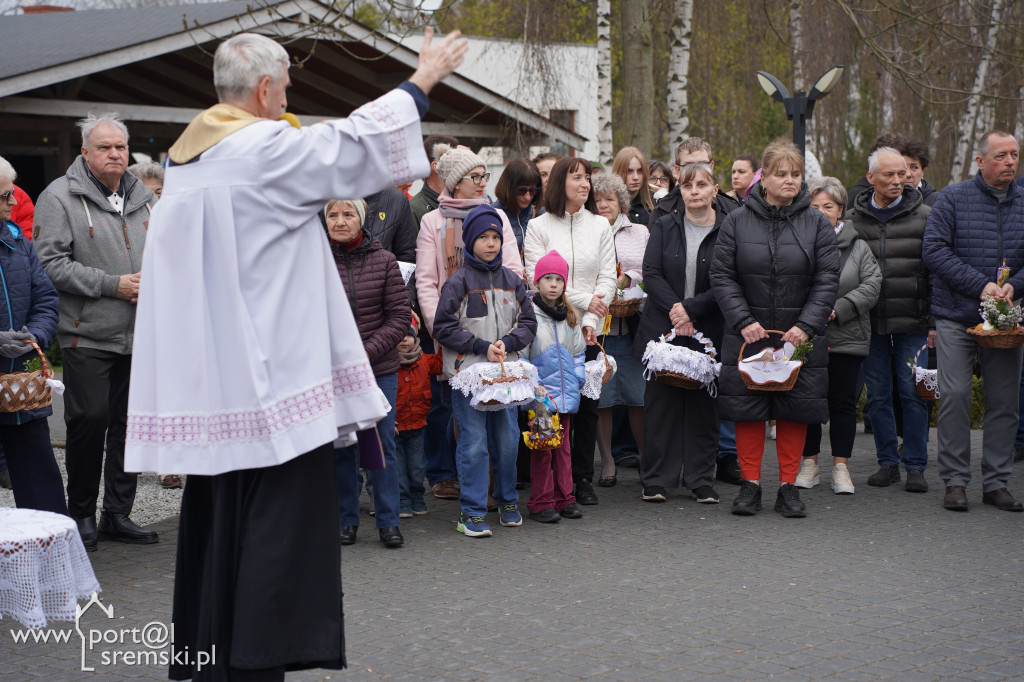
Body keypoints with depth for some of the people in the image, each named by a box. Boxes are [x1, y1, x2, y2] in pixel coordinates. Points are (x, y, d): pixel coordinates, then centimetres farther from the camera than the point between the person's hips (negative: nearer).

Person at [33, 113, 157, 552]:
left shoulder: (144, 198, 15)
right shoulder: (60, 198, -4)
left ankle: (118, 515, 17)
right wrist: (112, 285, -14)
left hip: (140, 334, 5)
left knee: (131, 423, 7)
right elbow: (50, 264, -12)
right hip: (87, 334, -5)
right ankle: (82, 514, 10)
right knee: (90, 419, -6)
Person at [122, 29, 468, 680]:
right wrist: (422, 82, 2)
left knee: (218, 519, 14)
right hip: (269, 377, -8)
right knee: (278, 520, -2)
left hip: (206, 382, 8)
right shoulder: (267, 148, -13)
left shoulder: (189, 156, 12)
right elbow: (350, 145, -10)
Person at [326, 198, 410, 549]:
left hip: (380, 369, 0)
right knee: (340, 446, 7)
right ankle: (346, 519, 19)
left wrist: (368, 352, -10)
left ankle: (388, 522, 12)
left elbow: (400, 316, 0)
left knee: (382, 444, 4)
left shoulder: (384, 261, 0)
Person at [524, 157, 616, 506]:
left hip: (589, 330, 3)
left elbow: (607, 279, 6)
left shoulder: (600, 226, 11)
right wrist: (584, 300, -8)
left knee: (588, 404, 2)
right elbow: (538, 280, -5)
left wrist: (590, 321, -6)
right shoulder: (539, 227, 2)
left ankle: (584, 478, 10)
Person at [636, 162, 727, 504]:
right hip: (663, 331, 1)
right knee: (661, 403, 1)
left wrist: (690, 309, -14)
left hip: (708, 333, -1)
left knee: (704, 405, 3)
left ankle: (702, 481, 13)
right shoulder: (664, 227, 8)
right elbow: (651, 275, 1)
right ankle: (656, 481, 9)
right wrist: (673, 308, -13)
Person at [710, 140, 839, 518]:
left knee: (795, 410, 4)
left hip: (800, 335, 0)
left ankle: (788, 488, 14)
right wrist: (744, 320, -12)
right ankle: (750, 485, 13)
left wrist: (806, 325, -14)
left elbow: (827, 281, -2)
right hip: (748, 333, 0)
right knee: (748, 408, 1)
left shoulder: (817, 224, 2)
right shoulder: (737, 221, 1)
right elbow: (722, 275, -1)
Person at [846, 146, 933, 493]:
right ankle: (888, 462, 17)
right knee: (877, 395, 6)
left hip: (912, 323, -2)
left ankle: (915, 466, 8)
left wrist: (935, 321, -2)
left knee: (913, 393, -1)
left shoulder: (923, 216, 2)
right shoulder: (852, 219, 6)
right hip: (870, 322, 2)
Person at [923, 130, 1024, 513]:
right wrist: (980, 285, -15)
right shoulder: (953, 198, 0)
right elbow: (935, 250, -7)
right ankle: (955, 481, 5)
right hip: (957, 316, -3)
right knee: (954, 396, -6)